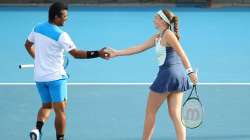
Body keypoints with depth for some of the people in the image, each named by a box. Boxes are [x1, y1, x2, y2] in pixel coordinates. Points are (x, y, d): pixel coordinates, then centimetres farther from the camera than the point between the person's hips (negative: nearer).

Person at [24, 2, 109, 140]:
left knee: (46, 106, 18)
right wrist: (98, 53, -19)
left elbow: (28, 44, 17)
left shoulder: (38, 28, 1)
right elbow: (76, 53, -20)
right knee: (60, 110, 2)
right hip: (56, 77, -7)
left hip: (39, 76, 7)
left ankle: (37, 128, -6)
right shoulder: (61, 35, -20)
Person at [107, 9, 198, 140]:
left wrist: (190, 71, -23)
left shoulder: (168, 34, -8)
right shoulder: (157, 37, 18)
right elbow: (139, 48, 19)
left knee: (150, 112, 7)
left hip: (167, 75, -8)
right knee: (175, 115, 4)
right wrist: (117, 53, 18)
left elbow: (181, 53, -15)